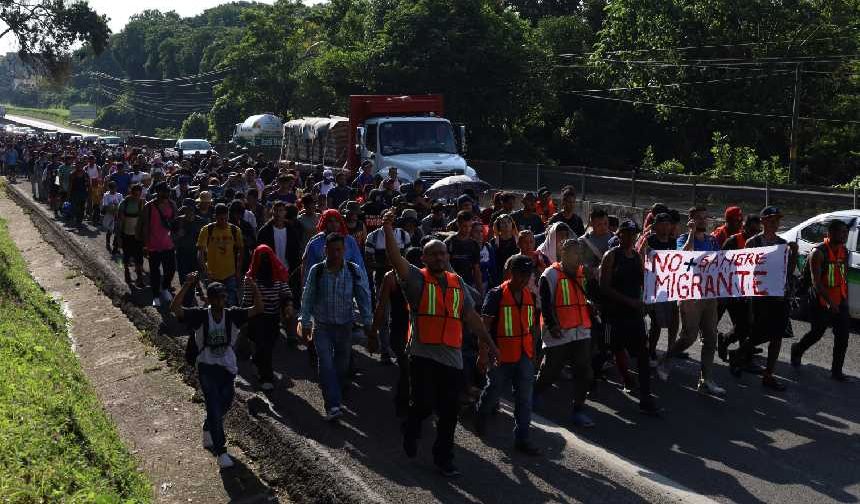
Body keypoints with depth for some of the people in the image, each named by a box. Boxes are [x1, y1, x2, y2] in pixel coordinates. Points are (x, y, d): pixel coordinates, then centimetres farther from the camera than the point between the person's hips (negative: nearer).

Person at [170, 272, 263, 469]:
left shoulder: (232, 315, -7)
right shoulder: (200, 315, -12)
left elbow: (258, 309, -16)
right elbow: (175, 308, -24)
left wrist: (254, 288, -31)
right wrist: (187, 285, -34)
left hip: (228, 367, 3)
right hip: (207, 367, -3)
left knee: (224, 406, 17)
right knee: (214, 407, -11)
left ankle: (208, 431, 49)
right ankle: (221, 452, -4)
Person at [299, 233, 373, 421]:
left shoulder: (355, 271, -8)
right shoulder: (316, 271, -9)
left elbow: (364, 299, -2)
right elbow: (307, 299, -1)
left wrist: (368, 324, -2)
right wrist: (305, 324, 1)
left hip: (345, 326, 2)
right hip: (322, 326, -1)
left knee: (342, 365, 12)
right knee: (325, 364, -14)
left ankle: (336, 397, 34)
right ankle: (333, 406, -17)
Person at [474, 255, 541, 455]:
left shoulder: (529, 296, 7)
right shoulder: (496, 295, -11)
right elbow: (485, 324, -12)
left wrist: (533, 351, 19)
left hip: (524, 354, 5)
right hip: (501, 354, -5)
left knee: (525, 398, 3)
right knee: (494, 391, 12)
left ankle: (522, 438, 10)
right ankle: (480, 416, 42)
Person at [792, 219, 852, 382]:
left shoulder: (844, 251, 7)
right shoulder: (819, 253, -16)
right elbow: (816, 282, -22)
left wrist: (845, 299, 16)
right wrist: (830, 301, -30)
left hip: (840, 303, 6)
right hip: (822, 303, -6)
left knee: (842, 337, 2)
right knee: (817, 333, 8)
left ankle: (836, 371, 11)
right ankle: (797, 350, 36)